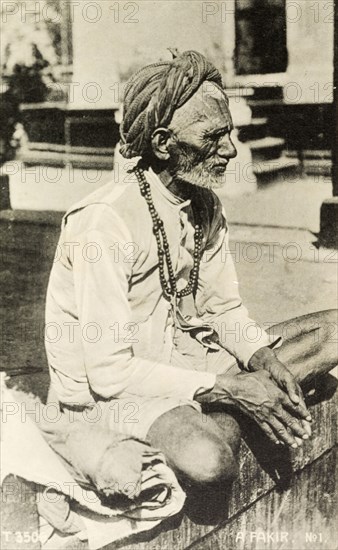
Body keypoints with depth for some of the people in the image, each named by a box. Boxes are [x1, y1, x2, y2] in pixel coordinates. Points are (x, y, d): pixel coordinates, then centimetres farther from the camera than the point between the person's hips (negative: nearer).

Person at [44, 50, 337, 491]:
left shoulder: (205, 206, 0)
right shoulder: (105, 222, -24)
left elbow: (225, 308, 7)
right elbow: (109, 370, -25)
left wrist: (260, 357, -14)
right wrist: (225, 387, -26)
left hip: (181, 355, 8)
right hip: (106, 389, -7)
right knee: (209, 460, -38)